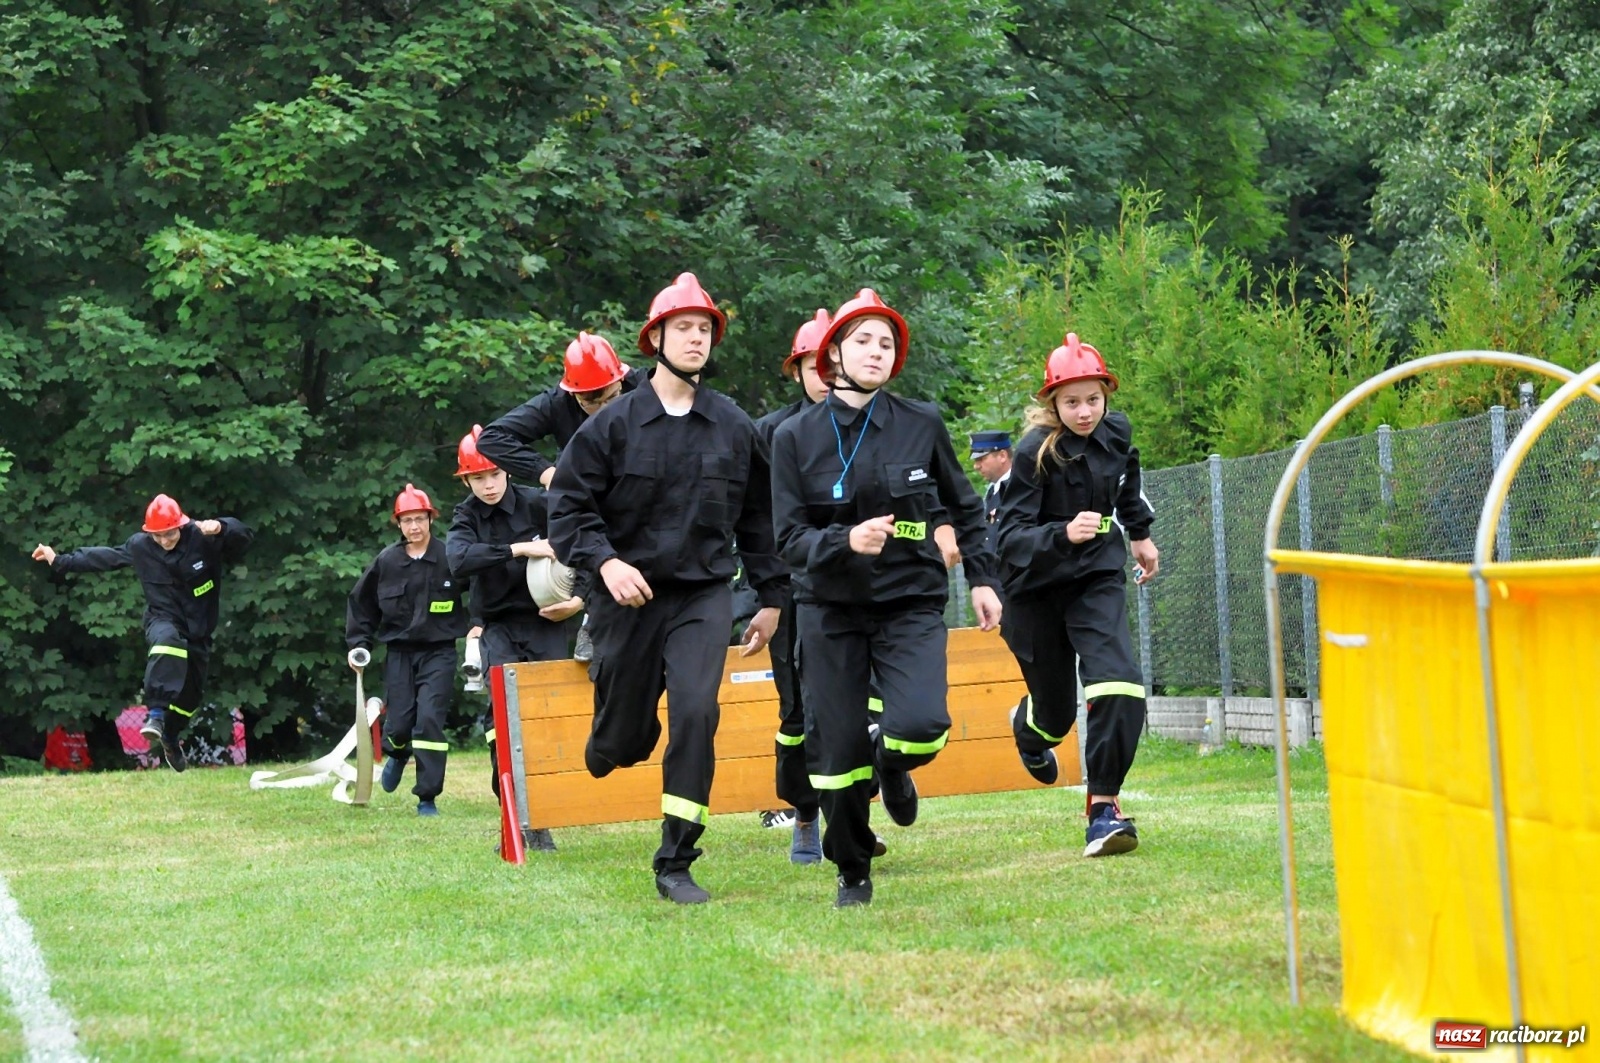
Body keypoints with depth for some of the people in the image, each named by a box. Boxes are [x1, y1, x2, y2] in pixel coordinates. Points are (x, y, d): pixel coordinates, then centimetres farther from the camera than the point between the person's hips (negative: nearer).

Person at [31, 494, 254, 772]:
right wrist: (60, 561, 9)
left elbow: (244, 536, -23)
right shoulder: (139, 546, -9)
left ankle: (169, 737, 40)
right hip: (163, 619, -2)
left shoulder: (203, 538, -16)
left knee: (192, 694, 12)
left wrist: (221, 527, -44)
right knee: (168, 642, -40)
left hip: (199, 628, 2)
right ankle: (156, 715, -46)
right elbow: (103, 556, 5)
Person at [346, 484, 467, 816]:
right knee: (399, 723, 1)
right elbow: (361, 602, 12)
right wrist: (358, 643, 7)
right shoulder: (386, 561, 1)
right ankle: (398, 755, 40)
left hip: (439, 652, -2)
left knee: (429, 720, -12)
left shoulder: (450, 558, -7)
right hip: (399, 652, 2)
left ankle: (428, 798, -3)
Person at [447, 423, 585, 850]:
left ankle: (541, 820, 4)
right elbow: (459, 561, -20)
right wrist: (519, 549, -28)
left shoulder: (539, 504, -5)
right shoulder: (466, 517, 0)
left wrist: (578, 598, -14)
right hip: (499, 626, 1)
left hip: (546, 622, -1)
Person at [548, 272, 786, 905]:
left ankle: (675, 864, -10)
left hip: (704, 596, 1)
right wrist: (605, 561, -19)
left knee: (696, 714, -18)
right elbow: (568, 506, -3)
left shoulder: (733, 427, 6)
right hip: (630, 597, -1)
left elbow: (757, 518, 16)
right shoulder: (614, 424, -2)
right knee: (624, 739, 6)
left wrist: (770, 597, 16)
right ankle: (605, 755, 46)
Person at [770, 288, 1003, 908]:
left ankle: (891, 764, 18)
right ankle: (852, 873, 22)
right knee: (836, 746, -1)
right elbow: (790, 538, -6)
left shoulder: (922, 424, 1)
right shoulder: (796, 437, -2)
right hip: (831, 607, 0)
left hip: (912, 602, 0)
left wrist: (981, 578, 12)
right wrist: (847, 541, -24)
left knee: (923, 724, -21)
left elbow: (964, 508, 15)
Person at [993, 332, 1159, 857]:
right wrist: (1063, 534, -43)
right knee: (1055, 706, 11)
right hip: (1038, 587, -3)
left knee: (1118, 685, -22)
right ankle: (1029, 727, 51)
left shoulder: (1116, 433, -5)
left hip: (1098, 578, 3)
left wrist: (1140, 533, 32)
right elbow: (1010, 536, -26)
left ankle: (1104, 805, -14)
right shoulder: (1035, 452, -20)